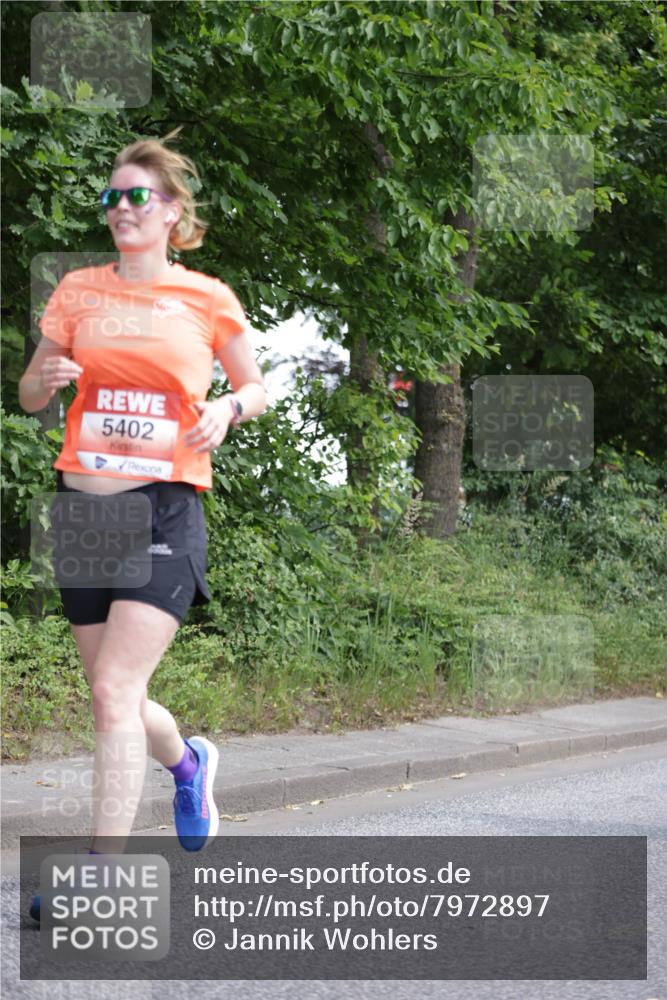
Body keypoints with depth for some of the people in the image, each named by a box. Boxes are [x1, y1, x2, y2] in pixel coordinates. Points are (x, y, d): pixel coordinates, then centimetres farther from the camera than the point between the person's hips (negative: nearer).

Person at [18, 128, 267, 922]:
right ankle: (187, 762, 46)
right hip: (84, 505, 4)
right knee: (111, 696, 12)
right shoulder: (78, 290, 9)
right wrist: (48, 377, -10)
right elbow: (29, 395, 14)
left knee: (115, 689, -17)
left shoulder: (207, 299, 3)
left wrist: (227, 408, -9)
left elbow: (256, 390, 13)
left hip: (166, 507, -4)